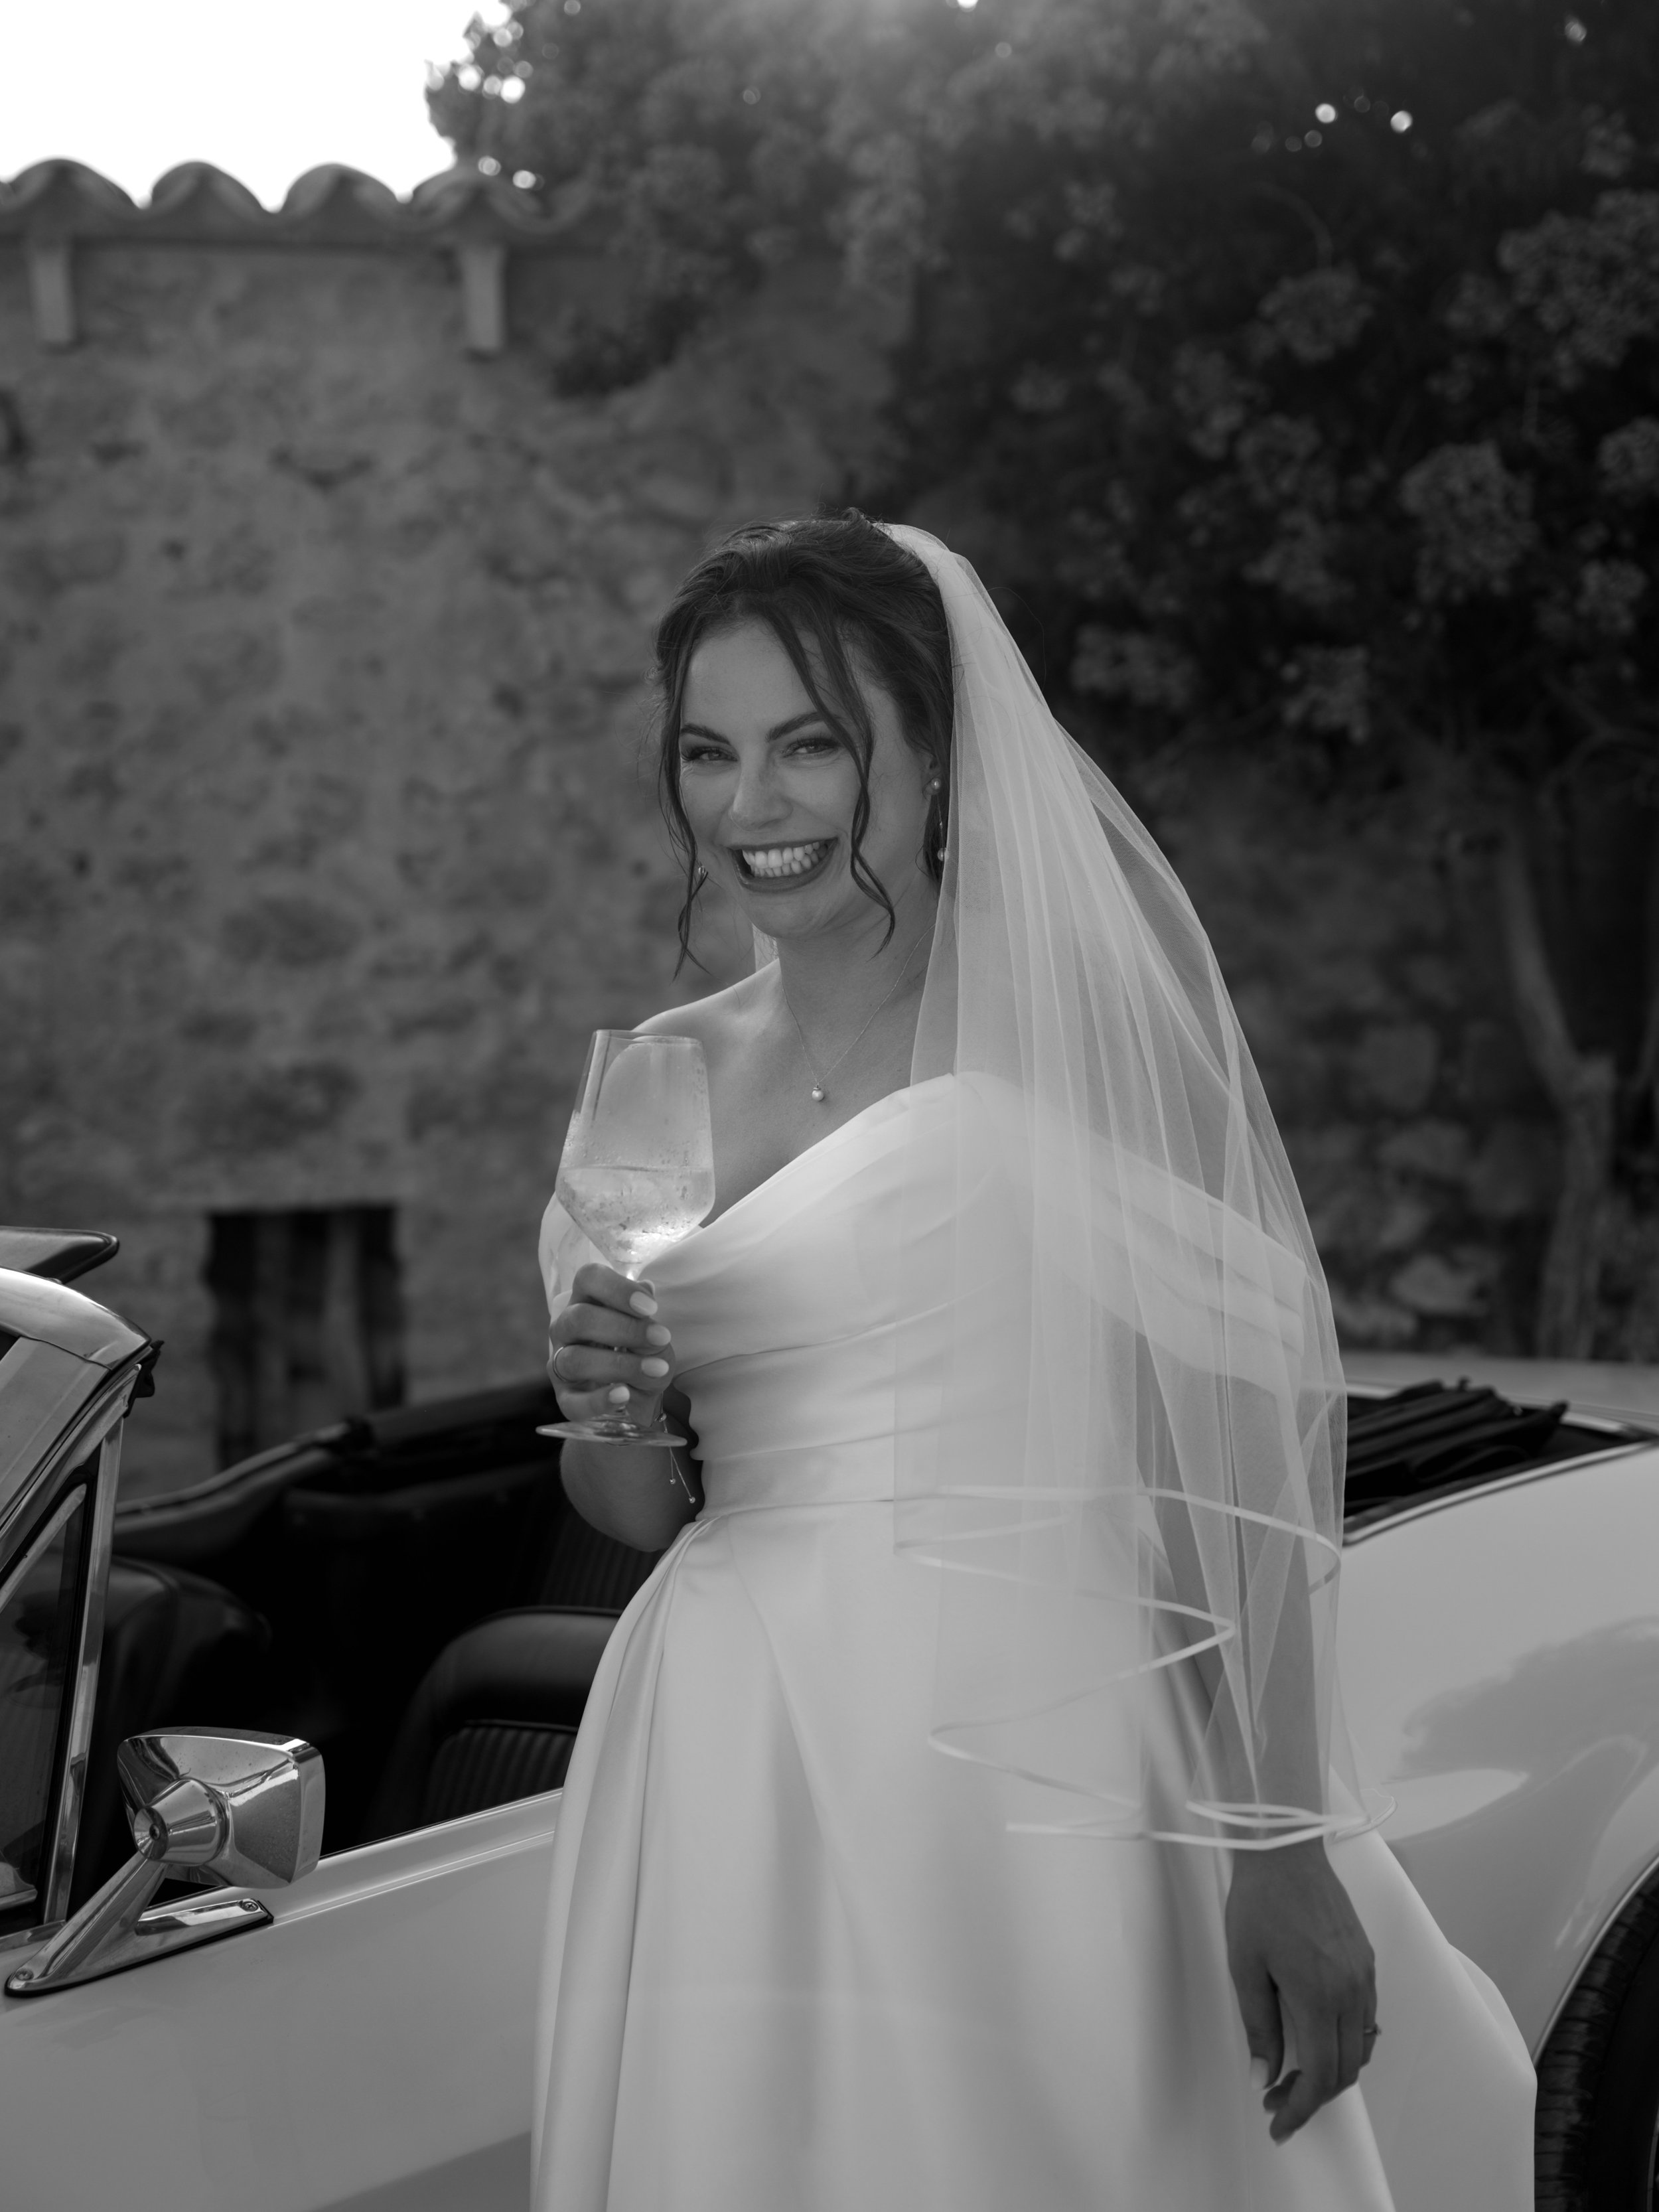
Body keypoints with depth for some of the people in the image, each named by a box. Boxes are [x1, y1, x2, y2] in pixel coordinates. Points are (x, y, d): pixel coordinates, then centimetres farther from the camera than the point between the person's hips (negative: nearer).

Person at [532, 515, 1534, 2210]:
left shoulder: (1073, 1021, -4)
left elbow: (1234, 1434, -11)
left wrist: (1282, 1849, -18)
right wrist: (610, 1414, -3)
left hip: (1024, 1762, -5)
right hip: (730, 1791, 5)